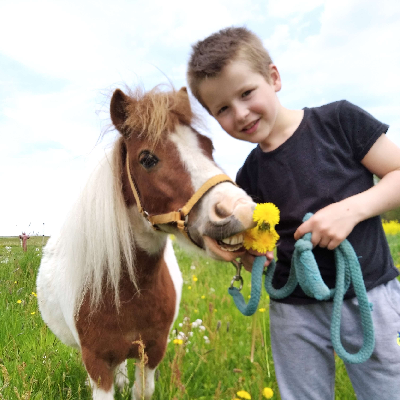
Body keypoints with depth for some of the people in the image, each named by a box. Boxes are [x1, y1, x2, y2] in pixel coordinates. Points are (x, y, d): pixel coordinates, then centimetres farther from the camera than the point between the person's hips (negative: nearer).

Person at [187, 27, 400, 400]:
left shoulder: (339, 120, -8)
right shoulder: (249, 178, 1)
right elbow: (254, 259, 9)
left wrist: (352, 209, -20)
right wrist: (250, 253, -13)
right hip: (295, 312, 3)